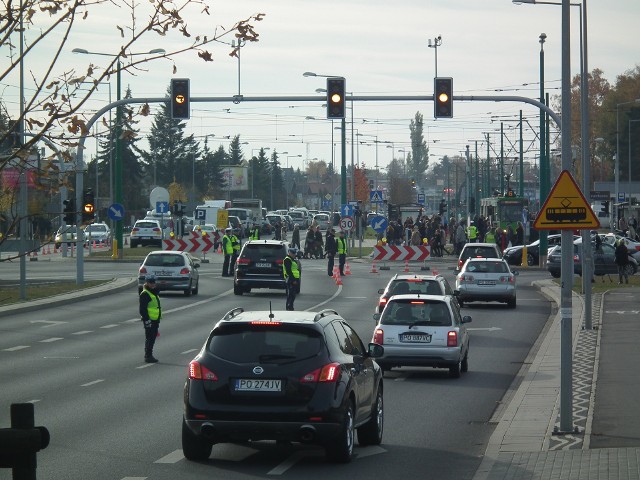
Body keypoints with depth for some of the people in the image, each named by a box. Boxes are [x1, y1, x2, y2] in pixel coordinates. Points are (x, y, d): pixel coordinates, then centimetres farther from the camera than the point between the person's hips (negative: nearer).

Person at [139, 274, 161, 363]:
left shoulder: (154, 292, 18)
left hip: (155, 320, 9)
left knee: (152, 338, 13)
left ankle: (149, 355, 21)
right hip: (149, 320, -9)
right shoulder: (144, 294, -13)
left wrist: (158, 320, 25)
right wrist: (146, 319, -23)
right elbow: (142, 309, -18)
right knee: (149, 338, -7)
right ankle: (148, 356, -3)